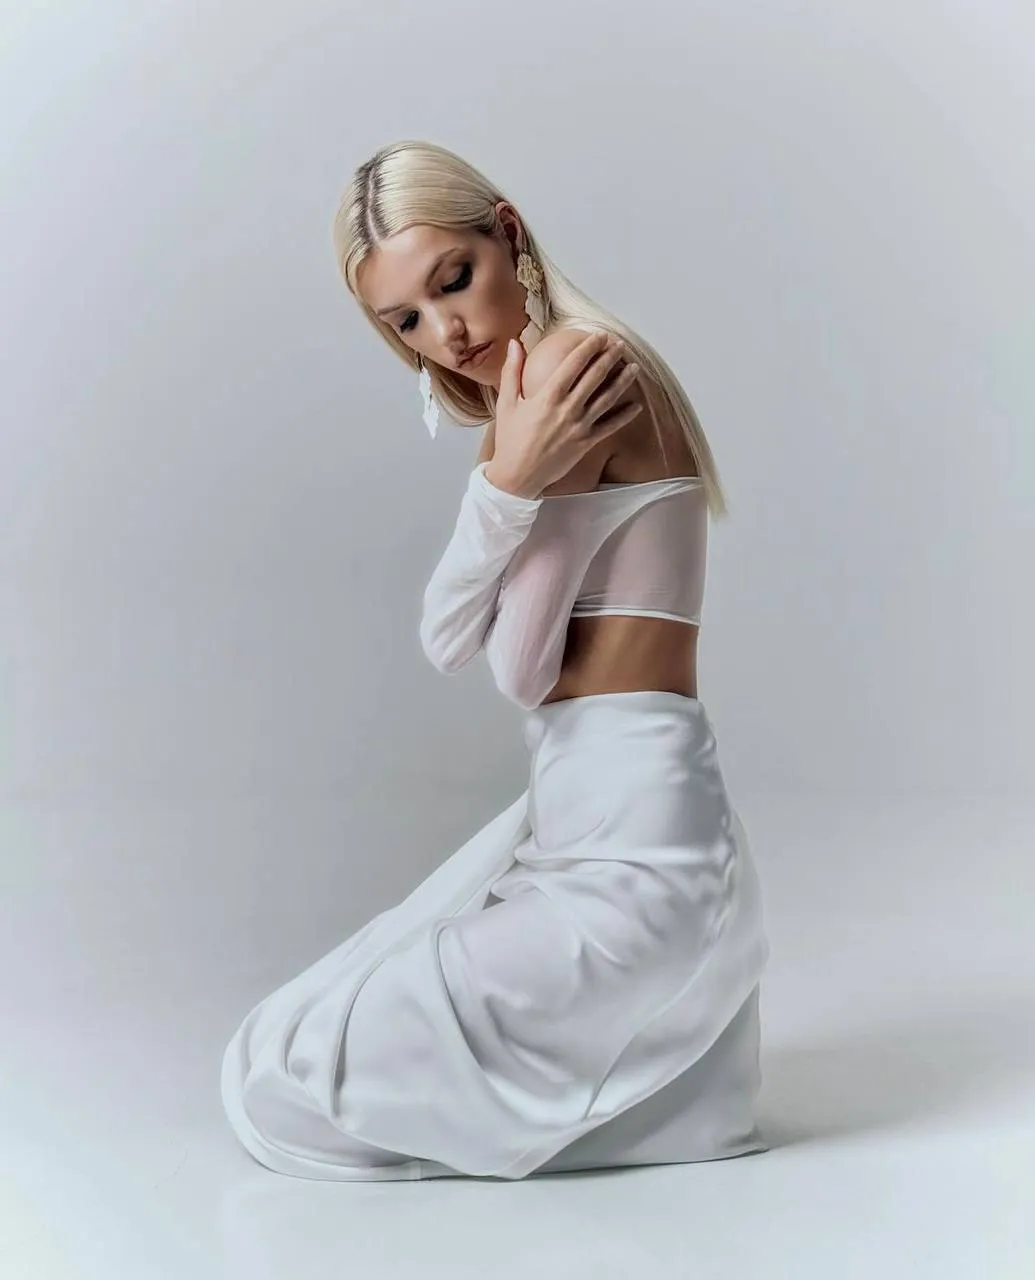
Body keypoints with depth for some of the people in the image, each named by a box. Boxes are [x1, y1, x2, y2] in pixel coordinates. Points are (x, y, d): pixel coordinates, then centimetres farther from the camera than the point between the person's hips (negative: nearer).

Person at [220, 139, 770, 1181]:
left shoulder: (576, 358, -14)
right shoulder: (522, 401, 14)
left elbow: (519, 667, -15)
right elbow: (447, 643, 1)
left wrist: (509, 481, -24)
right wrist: (508, 474, -11)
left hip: (634, 848, -10)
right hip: (561, 815, 10)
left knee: (275, 1089, -5)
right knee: (276, 1049, 19)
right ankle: (638, 1058, 16)